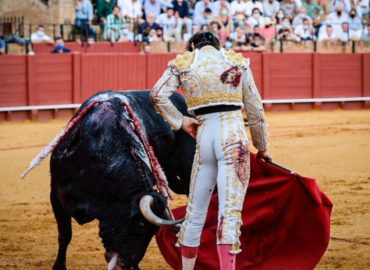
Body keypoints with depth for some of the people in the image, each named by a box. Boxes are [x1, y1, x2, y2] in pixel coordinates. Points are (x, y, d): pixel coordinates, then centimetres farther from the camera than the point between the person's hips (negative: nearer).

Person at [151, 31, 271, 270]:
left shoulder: (183, 63, 11)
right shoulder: (237, 62, 11)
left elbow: (158, 95, -7)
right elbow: (255, 109, 11)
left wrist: (180, 122, 4)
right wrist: (262, 147, 21)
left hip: (204, 136, 2)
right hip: (234, 136, -2)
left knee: (196, 211, 15)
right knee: (230, 212, -9)